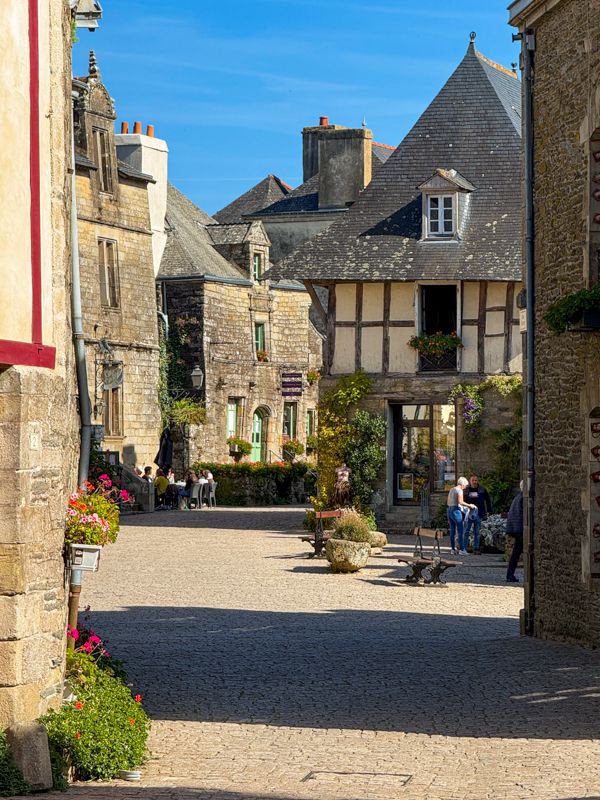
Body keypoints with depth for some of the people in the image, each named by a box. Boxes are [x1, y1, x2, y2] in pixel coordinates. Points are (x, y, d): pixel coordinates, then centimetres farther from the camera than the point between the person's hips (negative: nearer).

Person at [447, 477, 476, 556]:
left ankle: (453, 549, 9)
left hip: (449, 510, 8)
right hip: (456, 511, -8)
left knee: (452, 531, 9)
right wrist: (469, 505, -7)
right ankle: (461, 549, -7)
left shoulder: (452, 490, 17)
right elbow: (460, 502, -20)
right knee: (461, 531, -5)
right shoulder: (459, 490, -8)